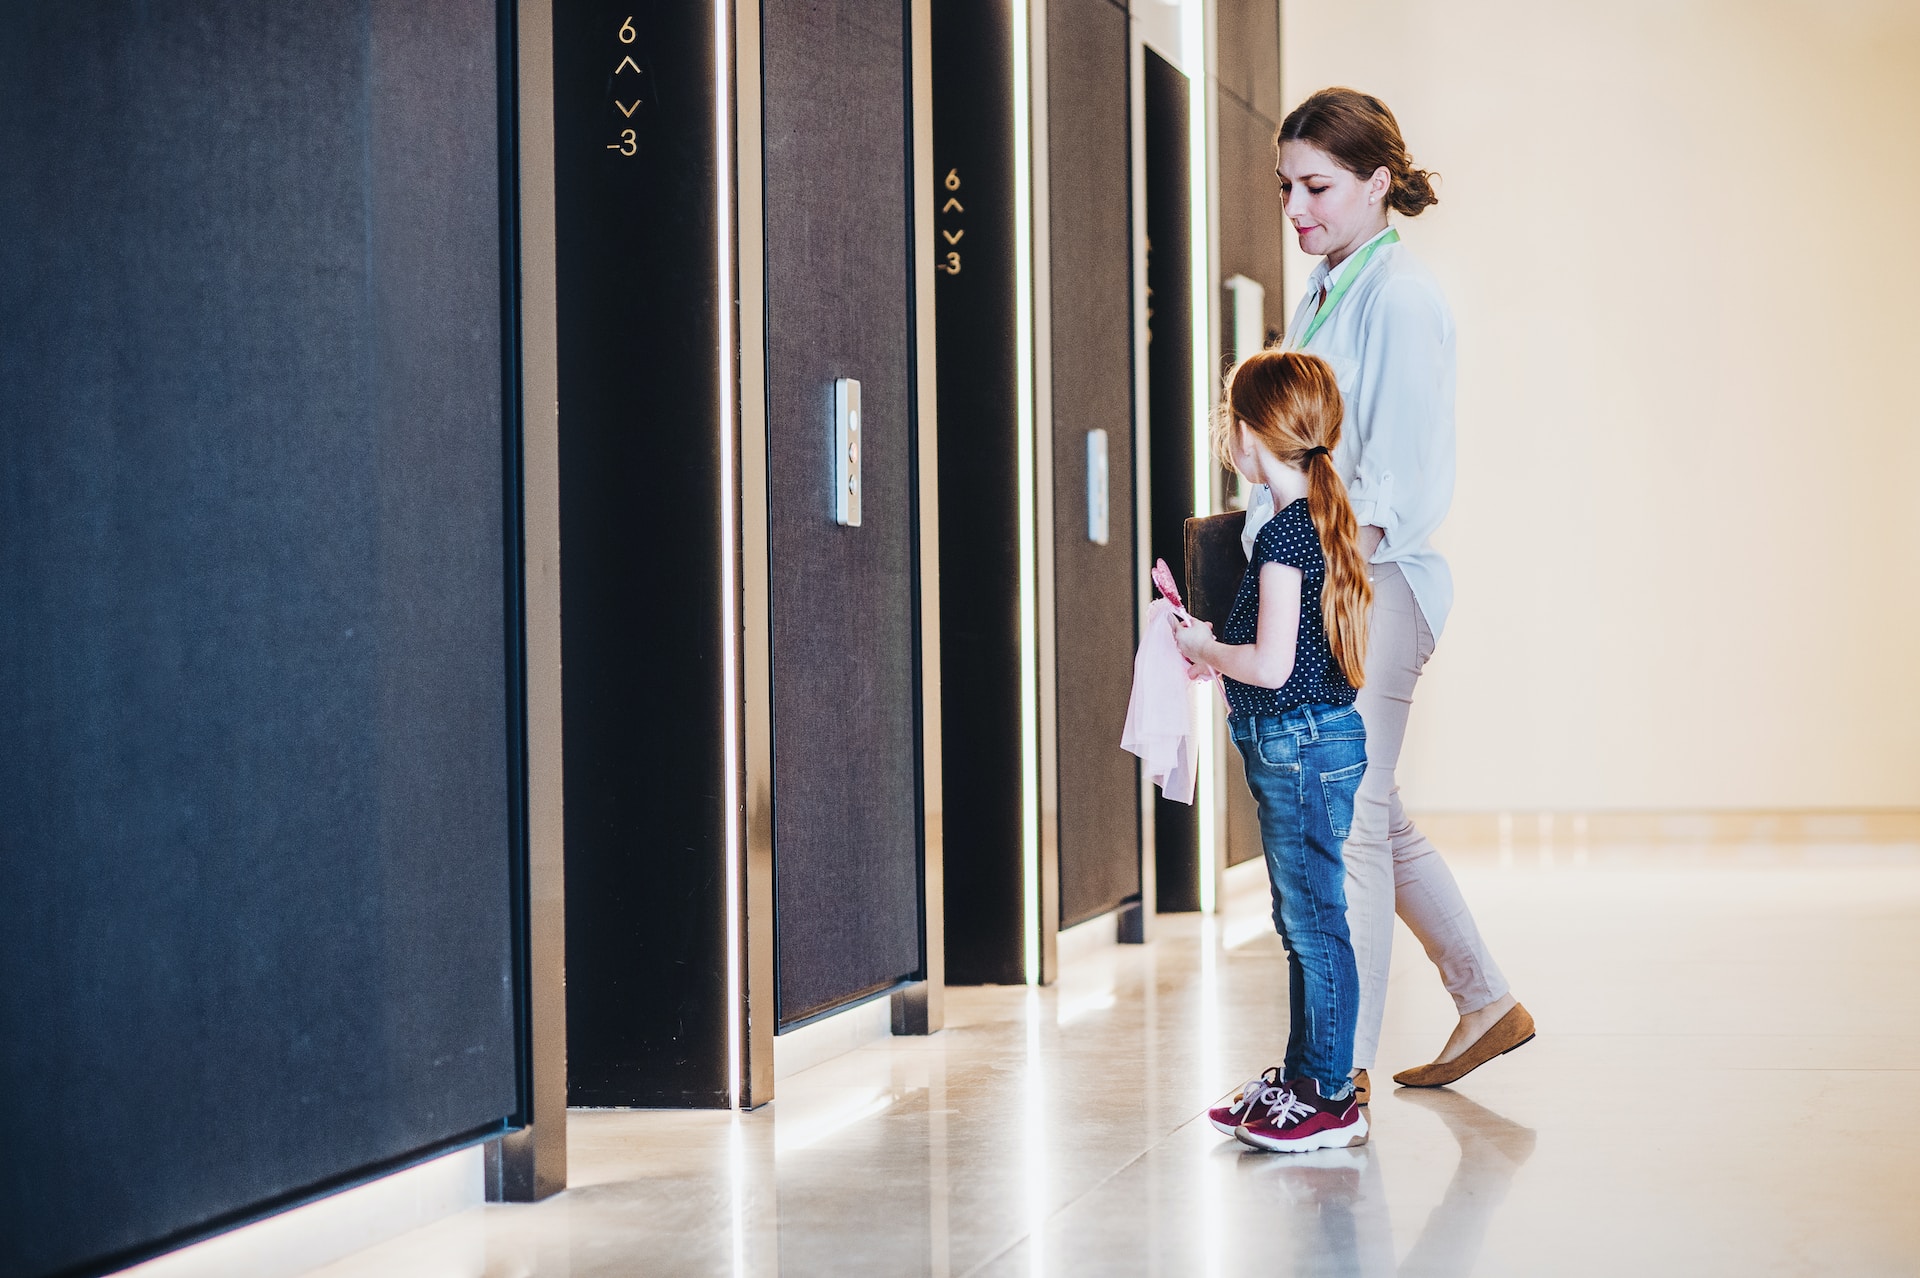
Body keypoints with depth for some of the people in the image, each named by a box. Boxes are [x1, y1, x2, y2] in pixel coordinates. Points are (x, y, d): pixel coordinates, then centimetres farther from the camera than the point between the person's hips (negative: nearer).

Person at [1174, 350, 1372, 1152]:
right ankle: (1301, 1077, 25)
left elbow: (1272, 664, -21)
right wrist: (1214, 647, 14)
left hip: (1300, 745, -10)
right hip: (1302, 746, 10)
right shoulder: (1315, 519, 12)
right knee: (1300, 923, 16)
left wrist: (1203, 649, -6)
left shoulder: (1286, 530, -18)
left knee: (1315, 922, -5)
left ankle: (1330, 1098, 0)